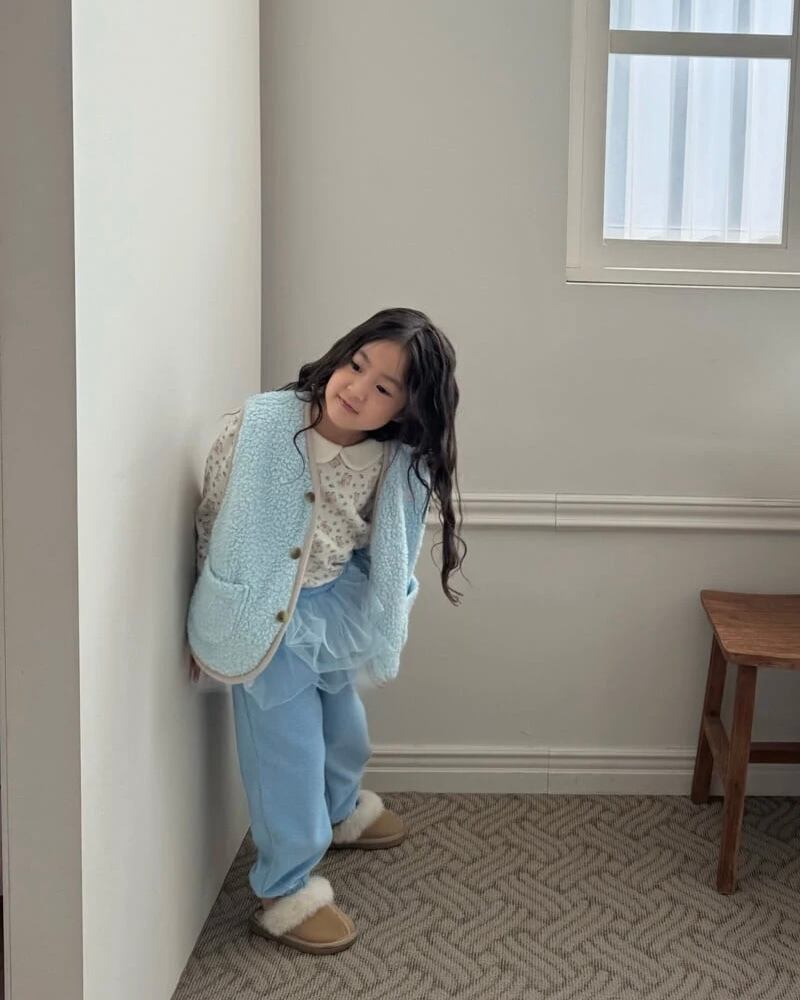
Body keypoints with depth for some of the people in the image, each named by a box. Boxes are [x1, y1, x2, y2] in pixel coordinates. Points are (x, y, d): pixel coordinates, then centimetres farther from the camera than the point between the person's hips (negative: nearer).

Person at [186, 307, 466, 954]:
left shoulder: (401, 466, -18)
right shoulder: (259, 425, -27)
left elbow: (388, 560, 0)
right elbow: (213, 522, -13)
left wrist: (374, 635, 7)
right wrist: (216, 621, -4)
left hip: (333, 609, 5)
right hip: (265, 618, -5)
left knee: (343, 724, 27)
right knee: (288, 748, 4)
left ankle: (339, 812, 58)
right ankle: (286, 894, 25)